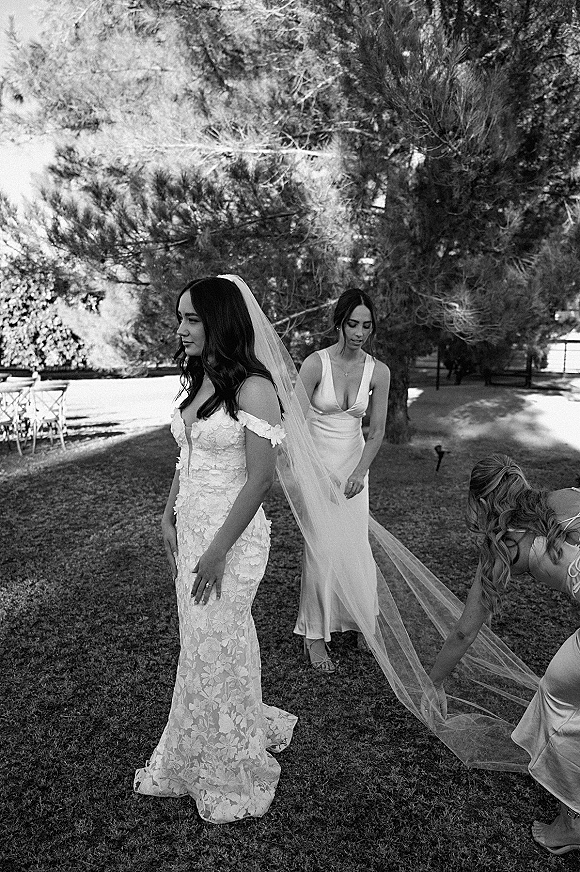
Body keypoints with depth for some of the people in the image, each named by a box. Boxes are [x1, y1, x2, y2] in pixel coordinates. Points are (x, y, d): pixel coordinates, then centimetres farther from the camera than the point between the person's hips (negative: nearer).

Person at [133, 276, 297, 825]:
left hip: (232, 533, -7)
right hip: (191, 528, 7)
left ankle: (232, 777, 34)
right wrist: (170, 520, 9)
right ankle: (203, 753, 45)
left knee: (215, 648, 8)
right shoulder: (196, 381, 6)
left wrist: (217, 551, -18)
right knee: (200, 641, 20)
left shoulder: (253, 388, -18)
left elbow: (260, 478, -20)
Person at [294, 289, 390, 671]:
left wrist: (359, 473, -10)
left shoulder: (378, 371, -4)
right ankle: (315, 636, 16)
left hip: (355, 464, 3)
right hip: (316, 462, -3)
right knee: (321, 550, -1)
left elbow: (377, 431, 1)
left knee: (358, 546, 7)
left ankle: (362, 622, 30)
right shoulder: (316, 363, -14)